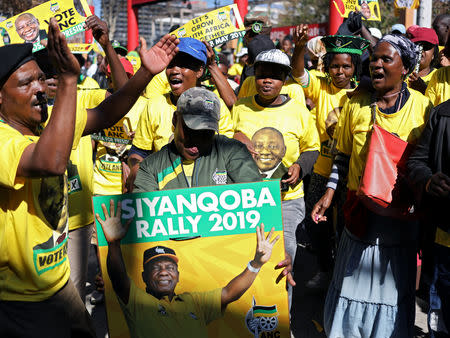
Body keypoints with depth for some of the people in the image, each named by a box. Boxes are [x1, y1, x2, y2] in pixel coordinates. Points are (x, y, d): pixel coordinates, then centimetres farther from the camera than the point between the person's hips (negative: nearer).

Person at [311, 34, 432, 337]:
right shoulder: (357, 102, 0)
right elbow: (344, 153, 7)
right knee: (352, 281, 13)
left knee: (394, 286, 10)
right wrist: (329, 193, 1)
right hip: (360, 209, 2)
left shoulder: (422, 106, -5)